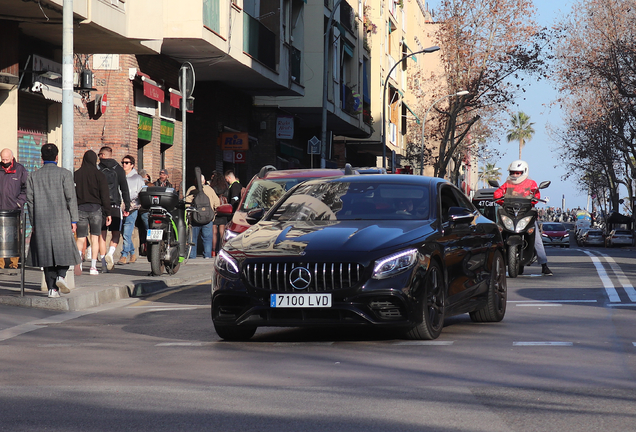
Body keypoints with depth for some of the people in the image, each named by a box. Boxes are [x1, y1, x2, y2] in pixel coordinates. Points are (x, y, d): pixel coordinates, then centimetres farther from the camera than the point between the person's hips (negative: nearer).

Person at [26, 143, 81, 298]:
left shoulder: (34, 176, 6)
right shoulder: (64, 174, -2)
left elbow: (30, 200, 6)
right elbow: (71, 198, -5)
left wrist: (33, 223, 11)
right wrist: (74, 220, -1)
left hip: (41, 222, 3)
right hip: (61, 220, -2)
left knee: (47, 253, 6)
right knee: (65, 249, 10)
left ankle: (52, 288, 3)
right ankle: (61, 275, -14)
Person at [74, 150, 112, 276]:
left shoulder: (76, 174, 4)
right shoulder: (99, 175, -2)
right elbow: (105, 195, -4)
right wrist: (108, 213, 0)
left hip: (80, 208, 1)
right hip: (95, 208, -1)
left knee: (80, 238, 3)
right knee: (95, 237, 8)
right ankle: (93, 267, 4)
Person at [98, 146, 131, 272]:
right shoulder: (118, 169, 6)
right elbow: (124, 189, 2)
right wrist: (127, 206, 5)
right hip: (115, 206, 0)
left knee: (102, 234, 5)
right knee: (115, 233, 8)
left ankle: (104, 263, 1)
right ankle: (110, 253, -18)